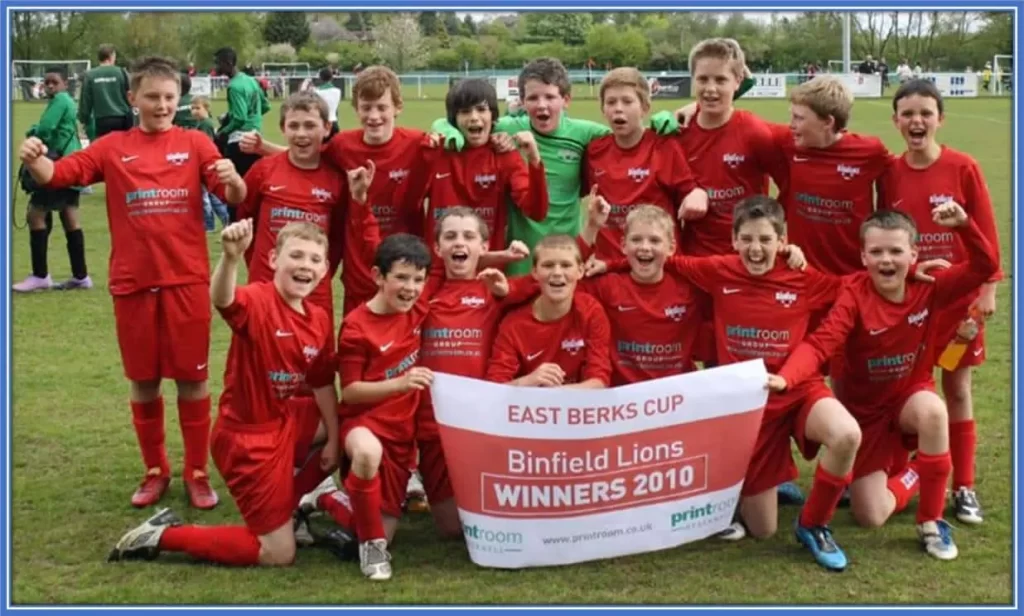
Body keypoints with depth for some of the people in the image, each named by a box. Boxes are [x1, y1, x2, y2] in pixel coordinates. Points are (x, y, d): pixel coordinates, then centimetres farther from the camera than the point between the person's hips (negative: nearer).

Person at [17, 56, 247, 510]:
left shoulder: (194, 143, 2)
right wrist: (33, 159, -28)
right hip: (133, 282, 1)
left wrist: (232, 180, -31)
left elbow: (235, 198, -7)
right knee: (143, 380, 11)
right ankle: (155, 471, 26)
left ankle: (197, 472, 19)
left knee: (192, 378, 5)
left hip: (187, 280, -1)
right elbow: (58, 175, -6)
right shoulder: (113, 147, 4)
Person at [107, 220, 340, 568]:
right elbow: (222, 301, -48)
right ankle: (163, 536, 6)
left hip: (285, 425, 8)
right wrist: (231, 257, -67)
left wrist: (333, 439, 15)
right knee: (279, 554, -3)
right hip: (248, 438, -8)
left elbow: (323, 384, 12)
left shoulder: (319, 321, 0)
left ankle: (293, 506, 33)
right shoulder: (258, 301, -23)